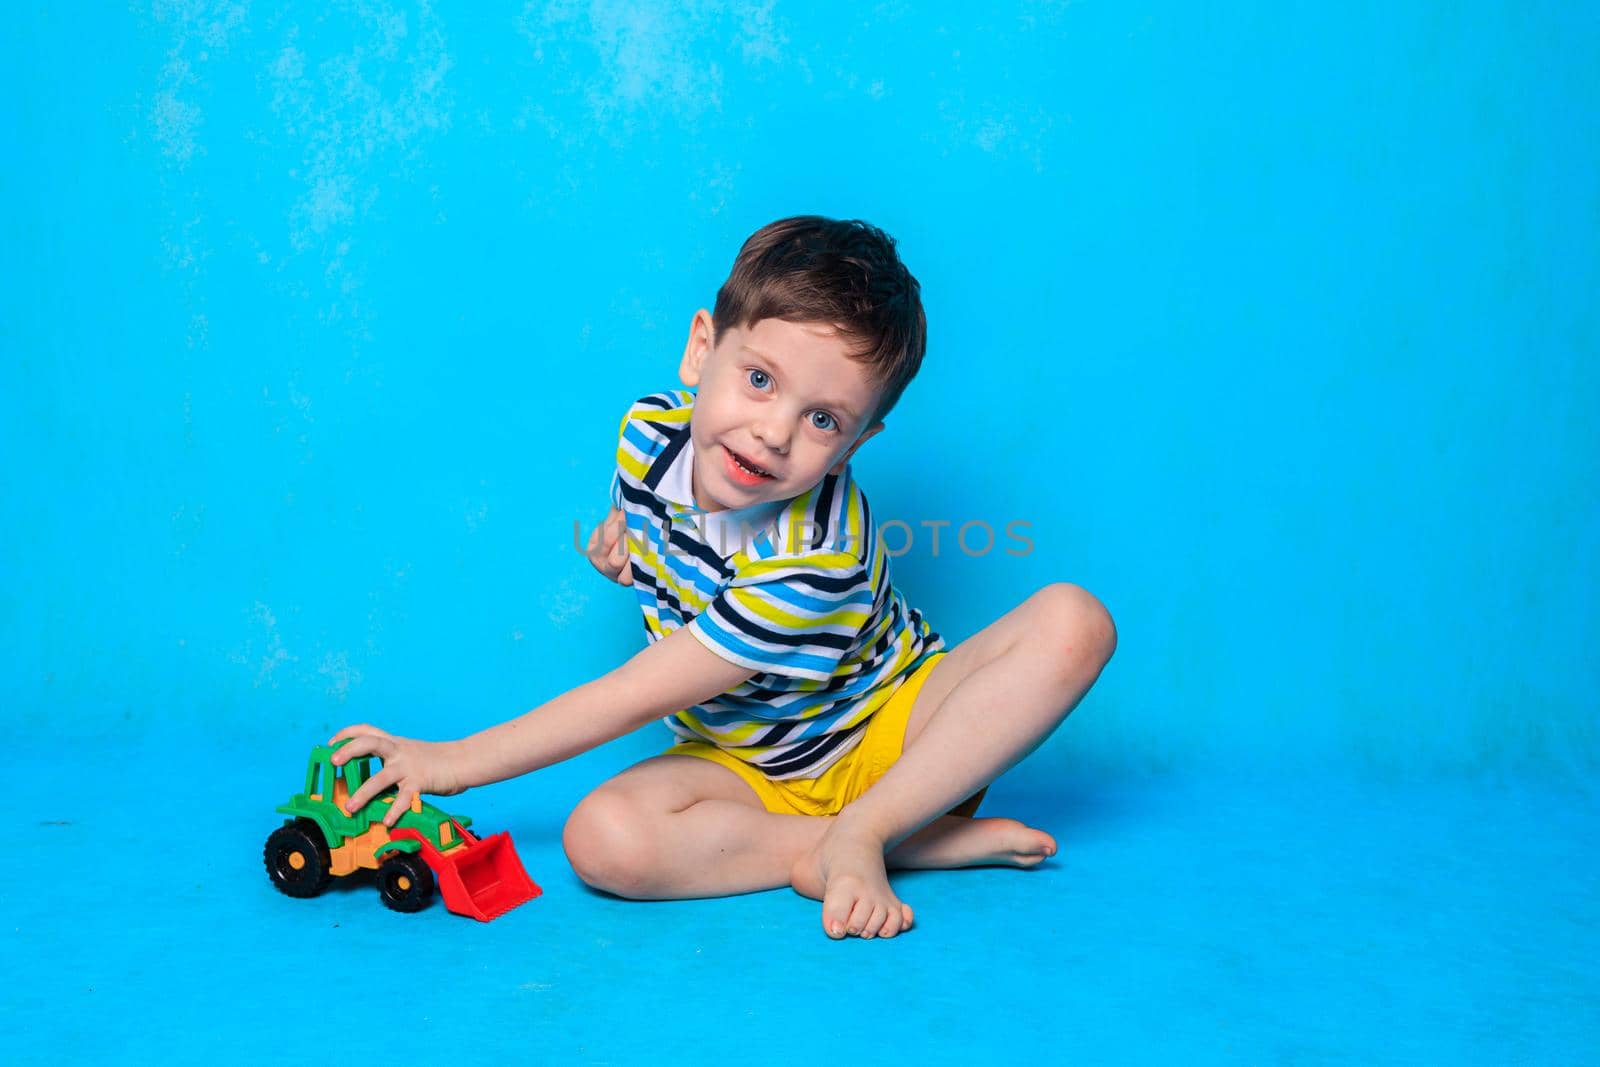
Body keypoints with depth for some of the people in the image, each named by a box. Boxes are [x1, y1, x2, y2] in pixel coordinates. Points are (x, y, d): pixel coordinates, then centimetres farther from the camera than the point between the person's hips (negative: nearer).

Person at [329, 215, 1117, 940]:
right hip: (745, 766, 4)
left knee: (1073, 620, -29)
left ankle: (862, 832, -26)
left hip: (889, 730, -4)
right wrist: (620, 536, -8)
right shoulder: (651, 430, -14)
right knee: (600, 839, -29)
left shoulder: (816, 559, -33)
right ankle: (936, 840, -21)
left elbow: (637, 698, -28)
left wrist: (456, 761, -23)